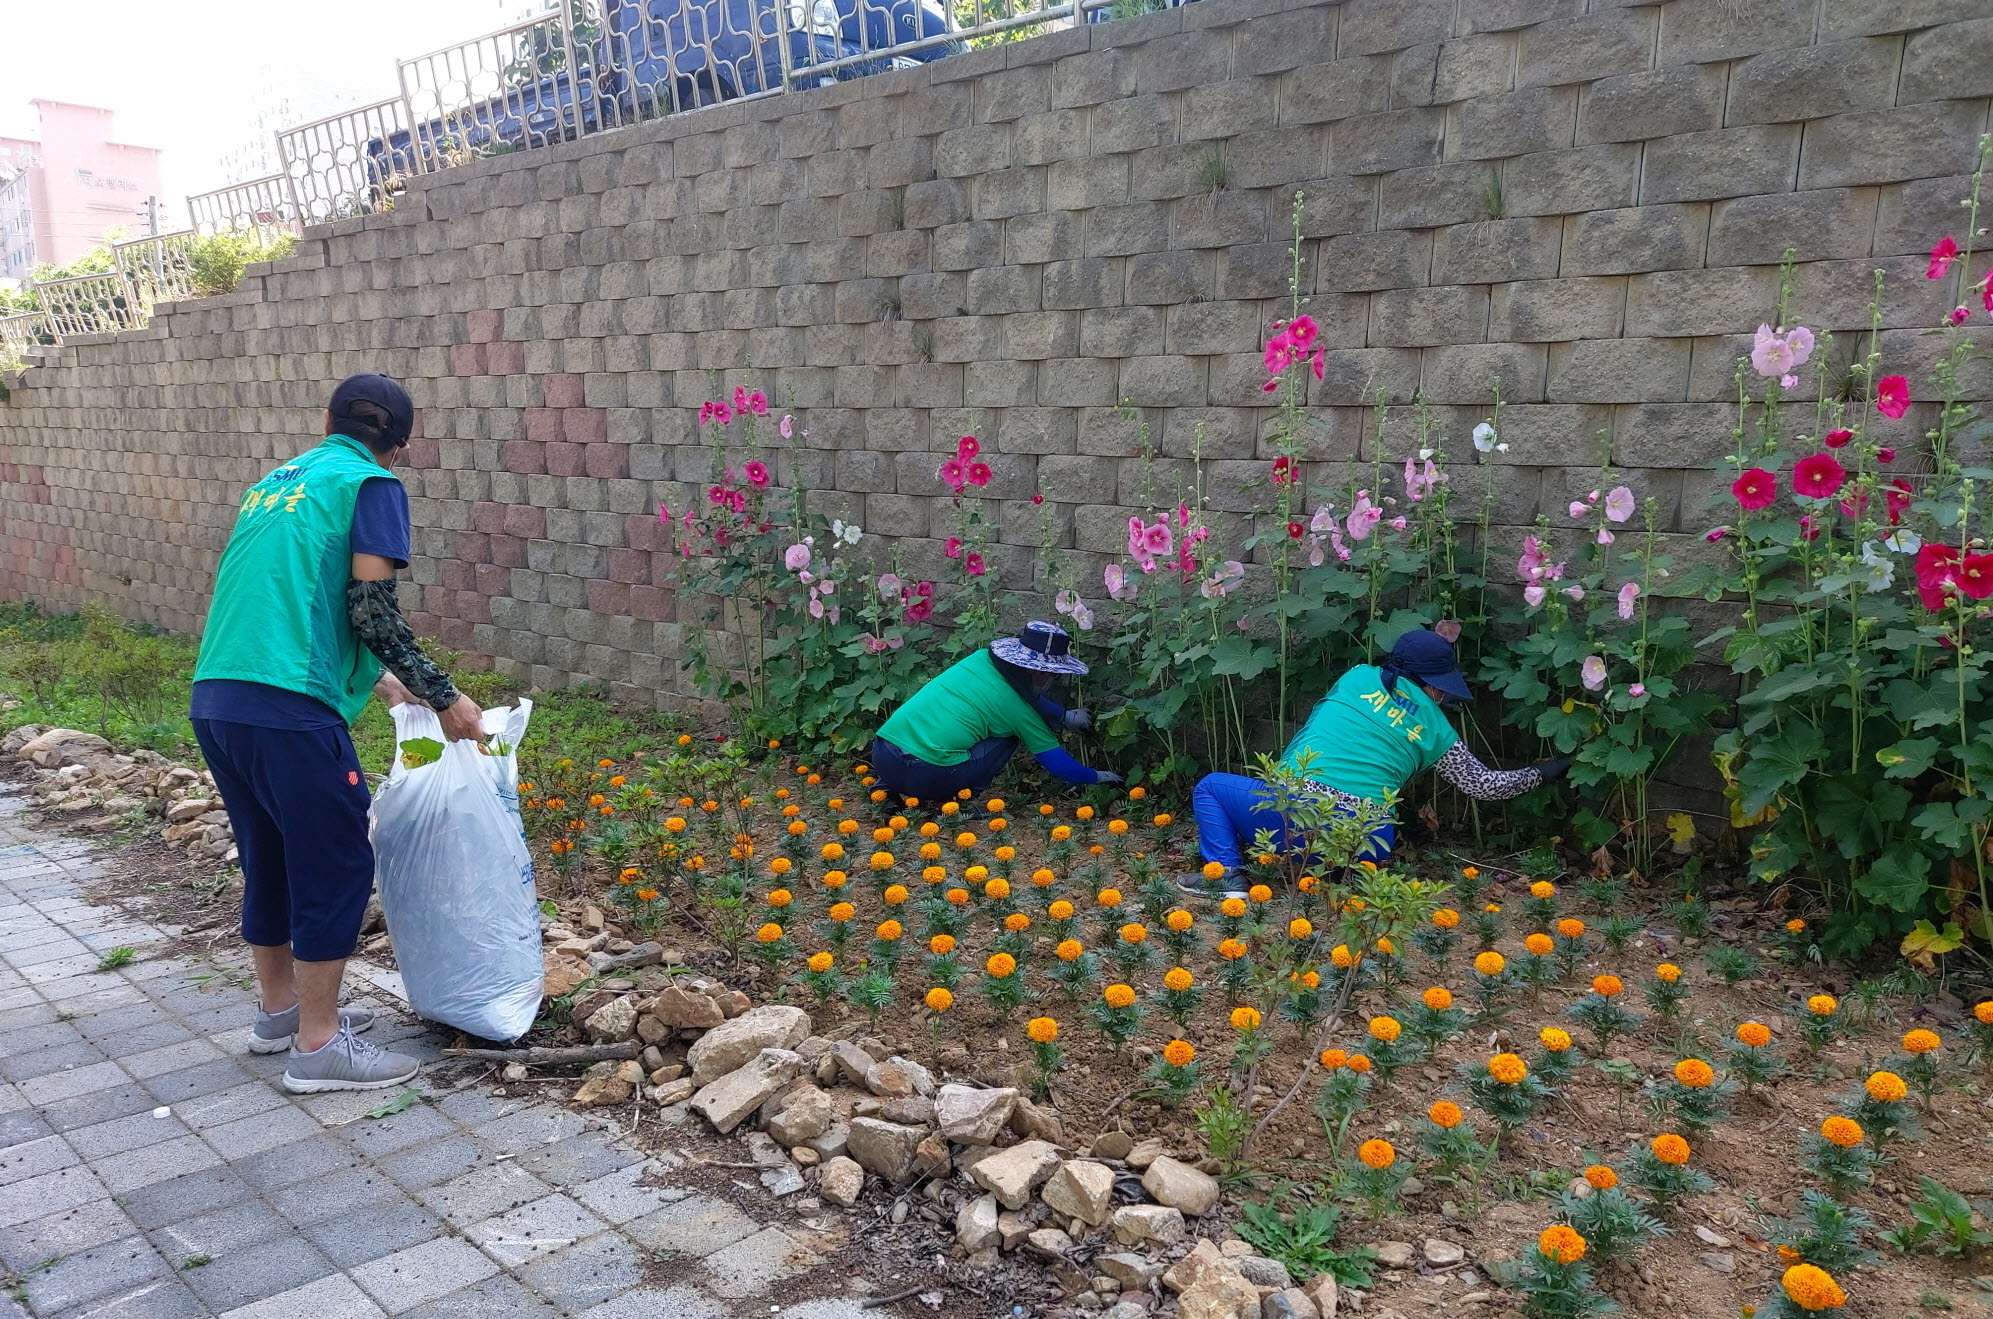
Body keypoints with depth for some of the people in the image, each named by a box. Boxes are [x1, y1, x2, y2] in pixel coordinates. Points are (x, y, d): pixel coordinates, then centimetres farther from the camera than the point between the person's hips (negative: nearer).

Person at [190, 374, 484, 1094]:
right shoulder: (373, 486, 0)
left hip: (215, 699, 8)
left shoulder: (277, 481, 24)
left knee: (269, 857, 20)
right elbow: (370, 611, -9)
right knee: (335, 864, 2)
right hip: (287, 708, -8)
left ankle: (280, 1008, 34)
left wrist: (375, 678, 39)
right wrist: (443, 697, -2)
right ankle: (318, 1046, 9)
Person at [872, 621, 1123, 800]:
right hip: (927, 776, -5)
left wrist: (1065, 716, 40)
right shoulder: (1018, 709, -1)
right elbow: (1058, 763, 9)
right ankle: (961, 796, 1)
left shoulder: (980, 659, 13)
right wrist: (1098, 777, 26)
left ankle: (890, 787, 20)